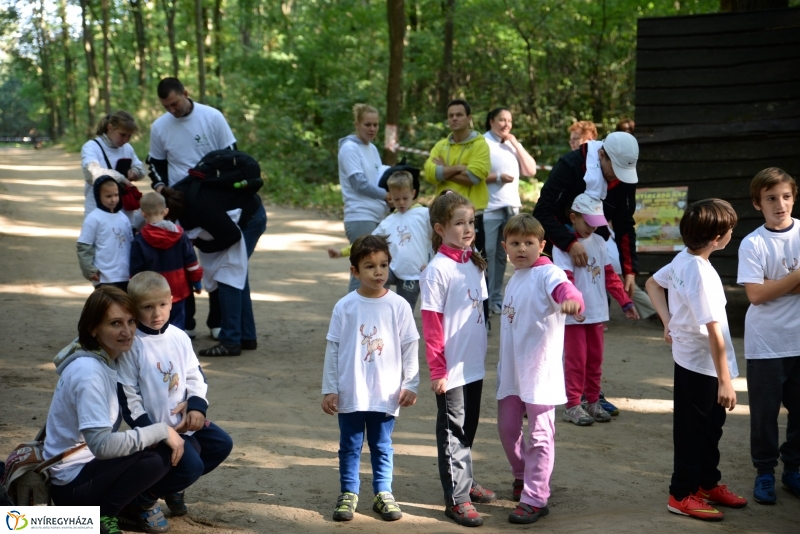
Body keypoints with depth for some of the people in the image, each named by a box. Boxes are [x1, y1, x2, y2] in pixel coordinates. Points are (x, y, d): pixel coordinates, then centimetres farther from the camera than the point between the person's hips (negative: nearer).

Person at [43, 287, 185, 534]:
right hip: (72, 484, -9)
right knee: (157, 457, -30)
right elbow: (102, 444, -31)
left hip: (91, 466, 9)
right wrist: (161, 431, -25)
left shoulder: (106, 359, 4)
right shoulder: (88, 372, -24)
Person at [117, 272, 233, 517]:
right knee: (191, 466, -19)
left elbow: (195, 375, 10)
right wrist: (149, 431, -18)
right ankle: (145, 493, 6)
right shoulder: (132, 345, -16)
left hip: (185, 420, 7)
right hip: (155, 426, -7)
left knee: (222, 444, 8)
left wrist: (197, 406, -7)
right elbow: (127, 395, -15)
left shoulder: (179, 337, 3)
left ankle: (175, 484, 23)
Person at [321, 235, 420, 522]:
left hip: (386, 394, 0)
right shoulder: (345, 307, -5)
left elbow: (410, 348, 2)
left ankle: (383, 493, 24)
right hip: (350, 393, 0)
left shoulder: (398, 306, -4)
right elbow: (333, 349, 0)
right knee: (350, 446, 10)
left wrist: (410, 384, -1)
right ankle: (348, 493, 22)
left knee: (382, 446, 12)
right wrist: (329, 389, 0)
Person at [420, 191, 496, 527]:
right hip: (451, 368, -7)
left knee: (468, 427, 18)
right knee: (453, 431, 2)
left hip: (474, 364, 7)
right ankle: (456, 498, 8)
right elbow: (431, 323, -15)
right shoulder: (438, 270, -15)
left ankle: (465, 482, 33)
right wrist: (437, 369, -16)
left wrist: (482, 351, 13)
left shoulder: (474, 263, 7)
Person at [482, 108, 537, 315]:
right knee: (487, 254, -8)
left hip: (512, 207, 6)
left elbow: (531, 170, 9)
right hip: (489, 208, -6)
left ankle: (496, 298, 13)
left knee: (501, 254, 8)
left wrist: (517, 144, 3)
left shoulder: (513, 144, 17)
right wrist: (497, 177, -19)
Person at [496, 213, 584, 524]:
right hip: (511, 370, 8)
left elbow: (563, 288, -37)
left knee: (539, 435, -2)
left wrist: (571, 300, -61)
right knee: (507, 428, 16)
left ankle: (534, 499, 6)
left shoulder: (547, 273, -13)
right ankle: (522, 475, 39)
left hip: (540, 370, -8)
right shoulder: (514, 279, 11)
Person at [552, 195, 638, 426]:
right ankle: (572, 405, 8)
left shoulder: (598, 242, 9)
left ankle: (592, 401, 23)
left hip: (597, 312, 6)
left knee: (595, 359, 12)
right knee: (576, 359, 0)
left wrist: (625, 301, 10)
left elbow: (609, 275, 13)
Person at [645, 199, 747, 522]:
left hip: (691, 360, 9)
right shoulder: (702, 275, -27)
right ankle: (682, 495, 18)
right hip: (701, 365, -9)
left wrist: (668, 322, 13)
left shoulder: (682, 259, 0)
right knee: (693, 431, 5)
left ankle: (708, 483, 36)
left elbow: (652, 283, 18)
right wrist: (725, 380, -23)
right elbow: (714, 331, -27)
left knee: (711, 426, 21)